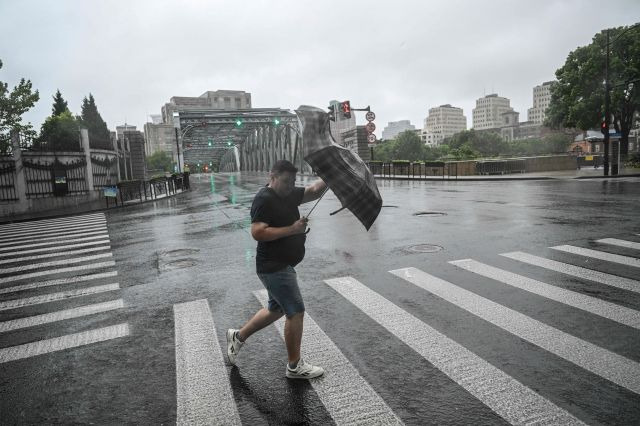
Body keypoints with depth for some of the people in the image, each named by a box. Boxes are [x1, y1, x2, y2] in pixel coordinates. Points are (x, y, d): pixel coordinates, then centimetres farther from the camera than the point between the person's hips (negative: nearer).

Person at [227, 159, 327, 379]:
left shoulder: (289, 195, 10)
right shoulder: (264, 199, -17)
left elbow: (314, 191, 9)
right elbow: (258, 233, -25)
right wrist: (292, 229, -24)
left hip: (281, 265, 10)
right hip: (274, 267, -10)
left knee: (276, 308, 22)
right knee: (296, 312, -4)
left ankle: (238, 336, 38)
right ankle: (294, 366, 13)